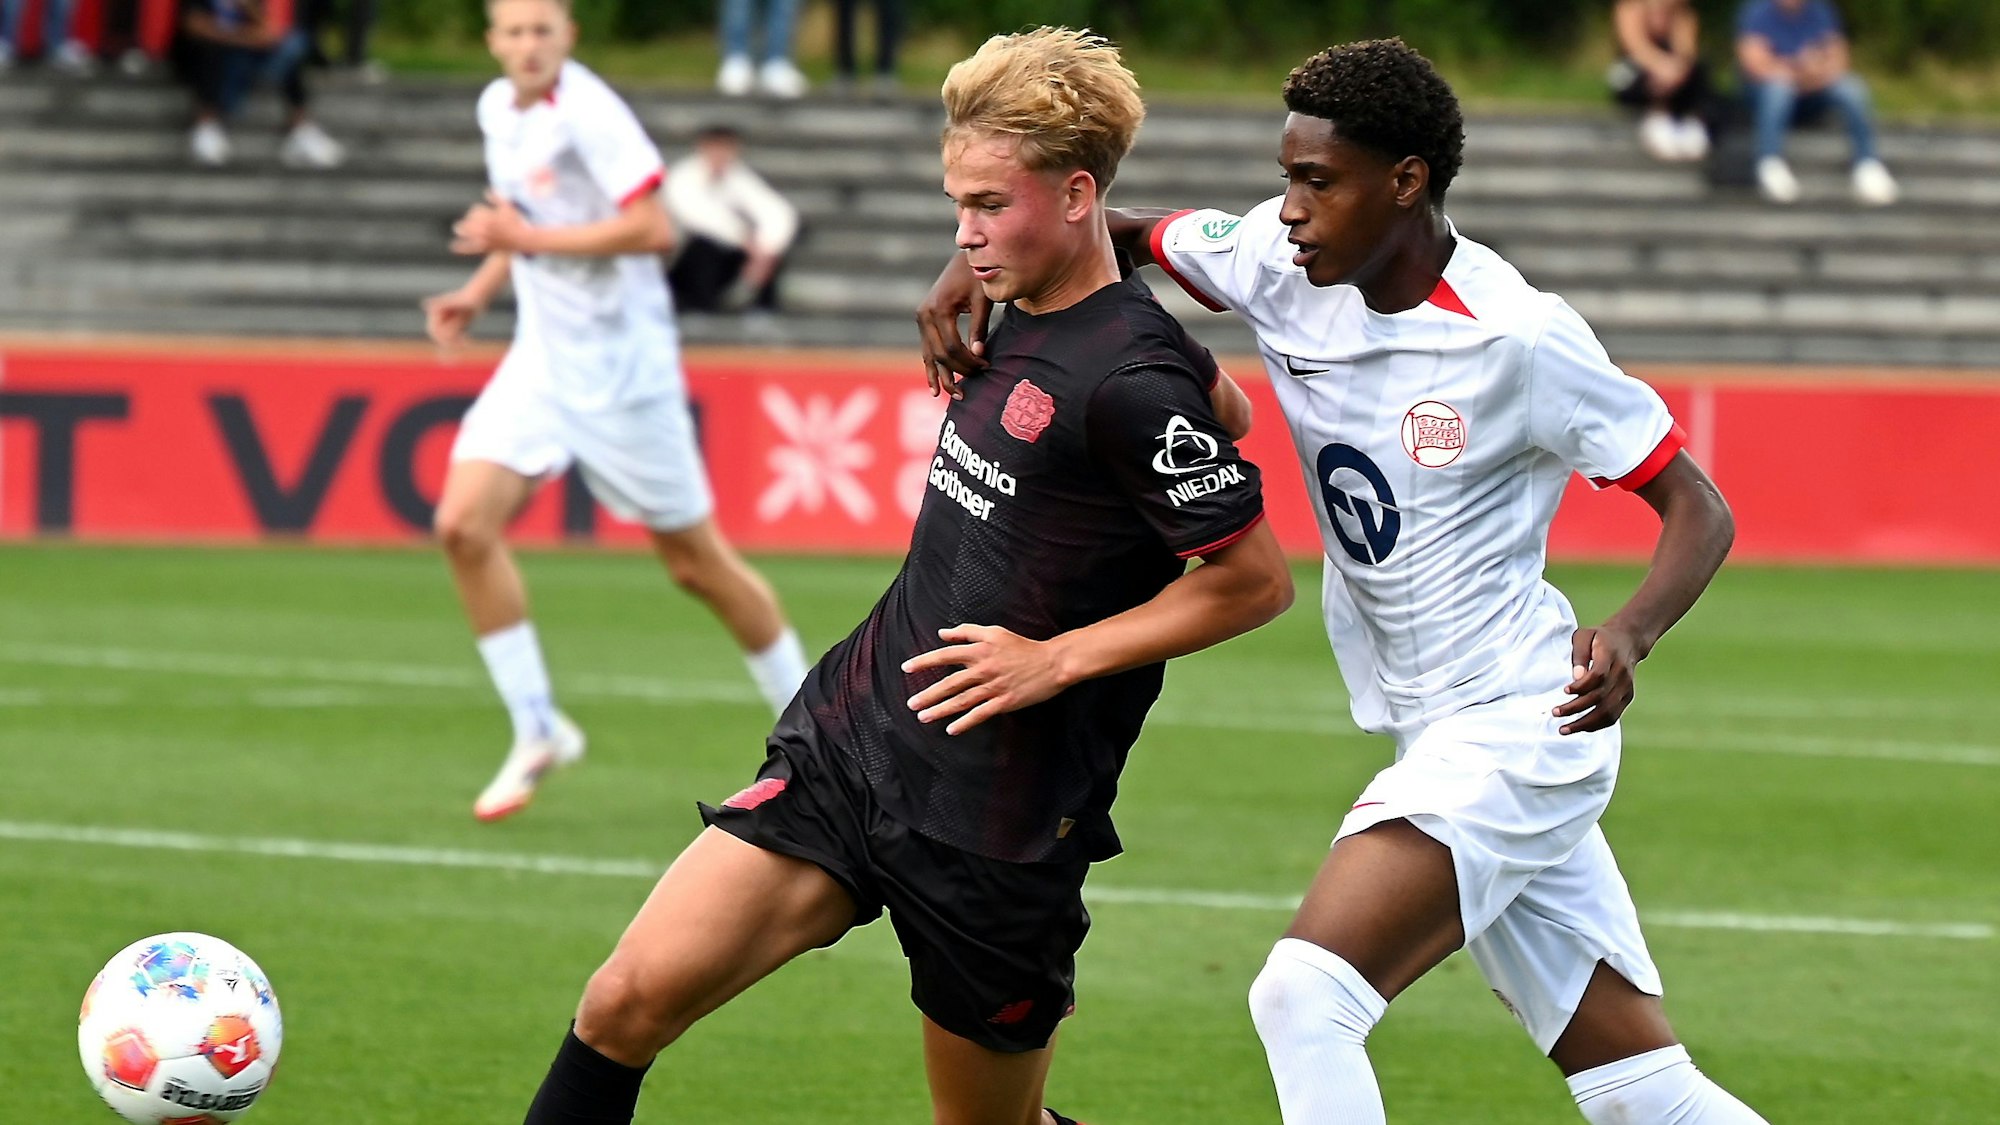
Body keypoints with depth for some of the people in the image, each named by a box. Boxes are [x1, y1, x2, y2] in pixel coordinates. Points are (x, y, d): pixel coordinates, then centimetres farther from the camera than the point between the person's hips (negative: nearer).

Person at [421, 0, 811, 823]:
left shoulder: (588, 112, -17)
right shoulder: (498, 109, 8)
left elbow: (652, 229, -24)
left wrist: (526, 238, -23)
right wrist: (479, 291, 9)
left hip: (620, 364, -7)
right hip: (543, 357, 7)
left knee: (695, 561, 1)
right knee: (464, 524, -10)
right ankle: (536, 732, 0)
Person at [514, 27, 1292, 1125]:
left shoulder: (1129, 382, -17)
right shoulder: (1022, 322, 8)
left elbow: (1258, 580, -15)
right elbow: (1226, 406, 24)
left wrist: (1056, 660, -14)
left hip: (993, 823, -8)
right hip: (848, 736, 8)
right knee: (627, 1002, -6)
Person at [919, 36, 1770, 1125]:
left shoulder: (1515, 337, -18)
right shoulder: (1288, 262, 0)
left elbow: (1698, 509, -13)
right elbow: (1120, 238, 14)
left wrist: (1628, 635, -31)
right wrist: (976, 266, -6)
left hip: (1515, 730, -8)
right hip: (1437, 744, 8)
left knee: (1304, 996, -21)